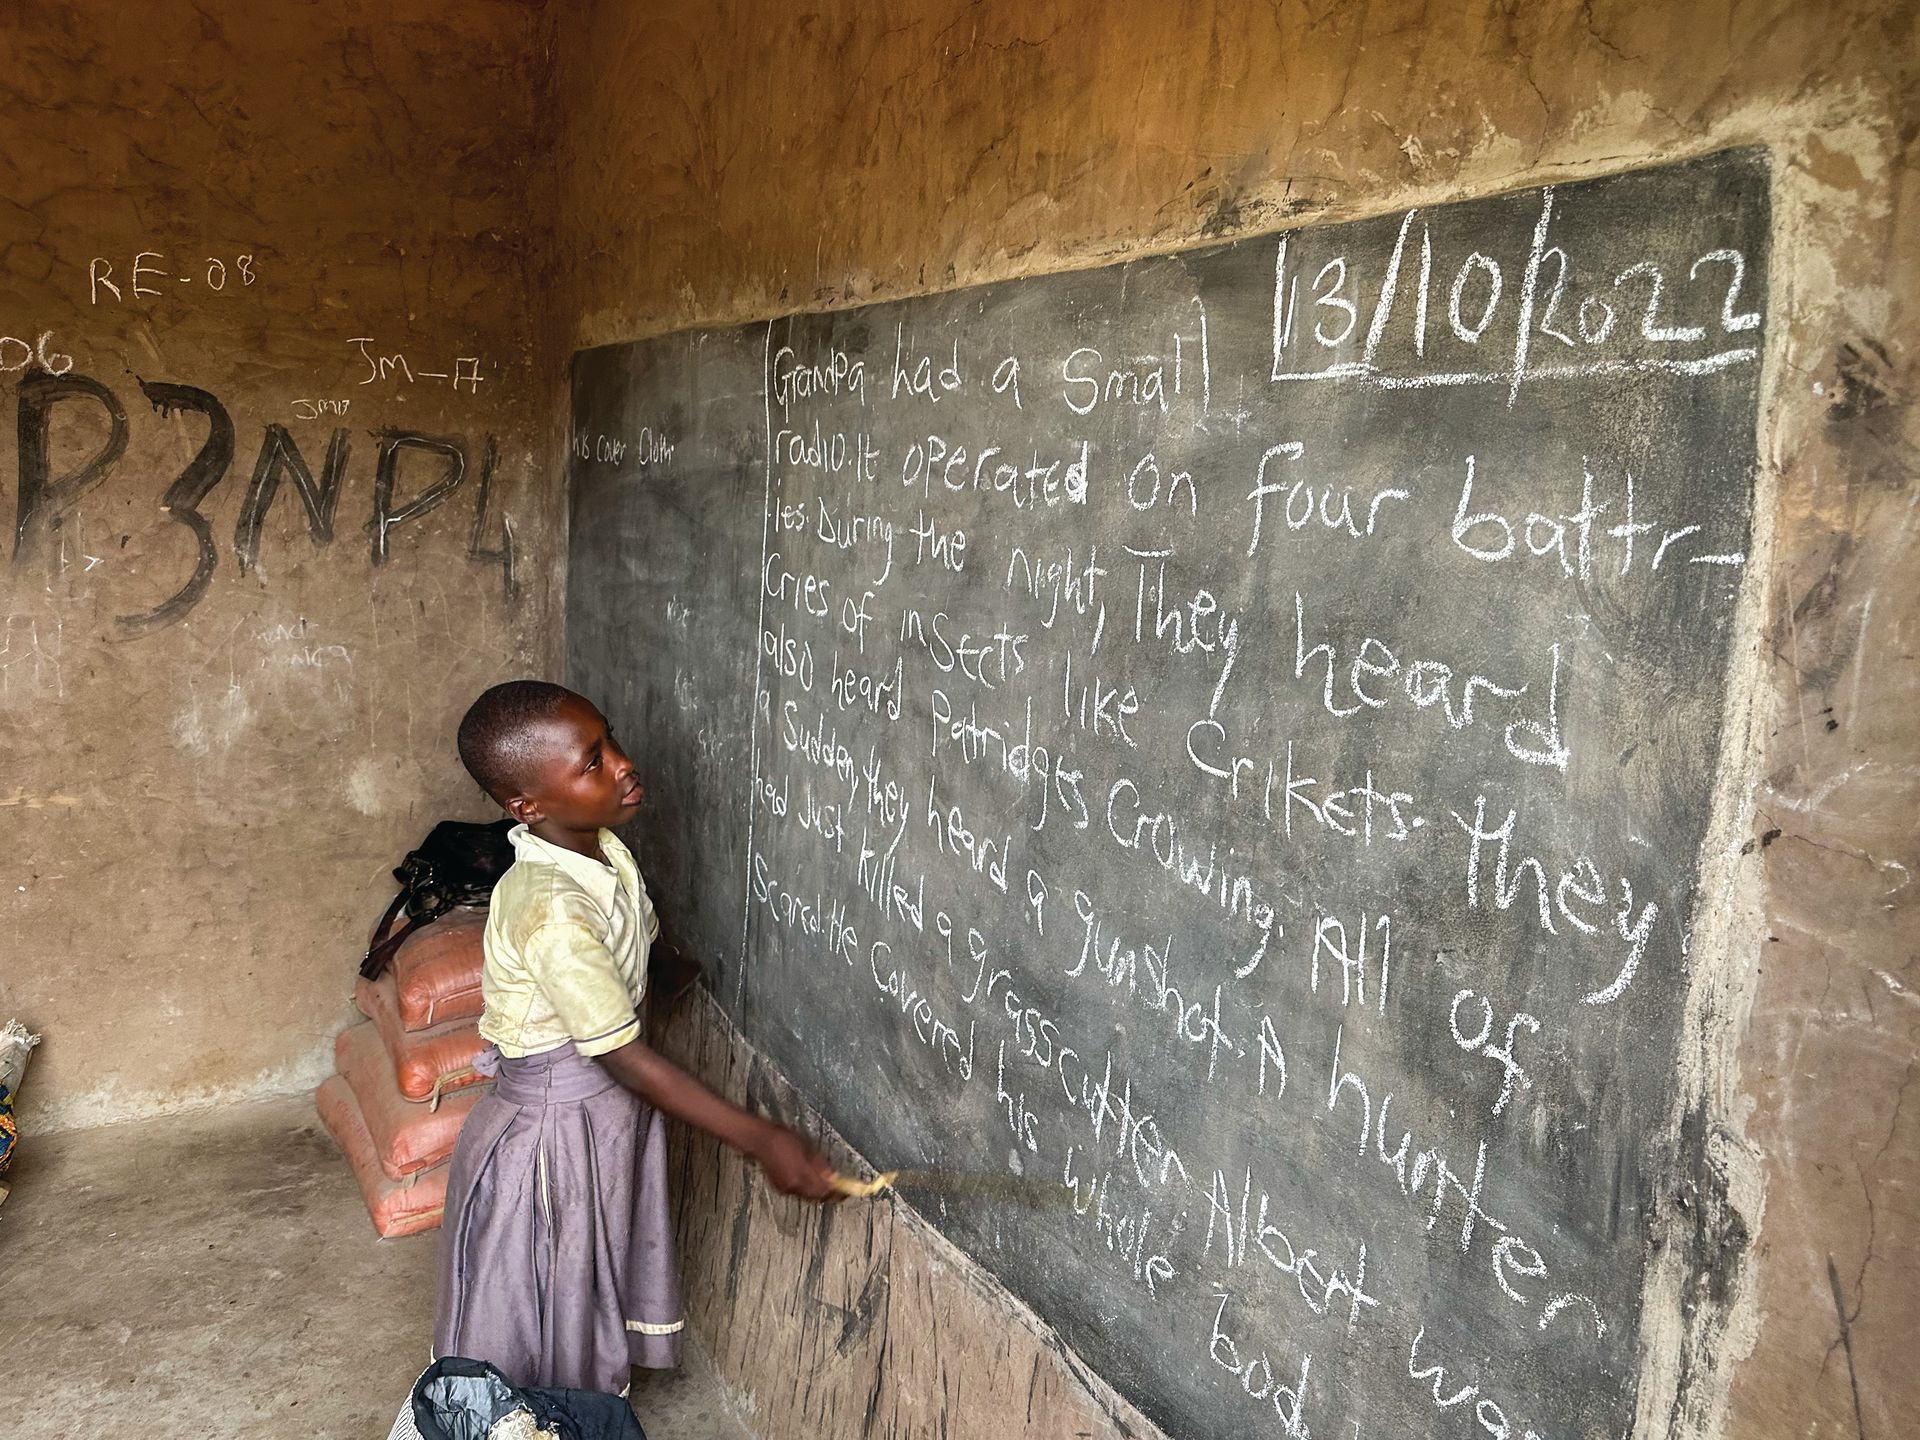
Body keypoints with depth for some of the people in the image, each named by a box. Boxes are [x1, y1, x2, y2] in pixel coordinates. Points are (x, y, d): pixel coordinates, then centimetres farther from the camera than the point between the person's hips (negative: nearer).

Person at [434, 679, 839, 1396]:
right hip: (553, 1128, -8)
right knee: (543, 1324, 16)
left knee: (599, 1297, 27)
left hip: (609, 1114, 8)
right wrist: (760, 1140, -29)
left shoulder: (600, 848, -8)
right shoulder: (551, 914, -34)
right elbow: (626, 1057, -30)